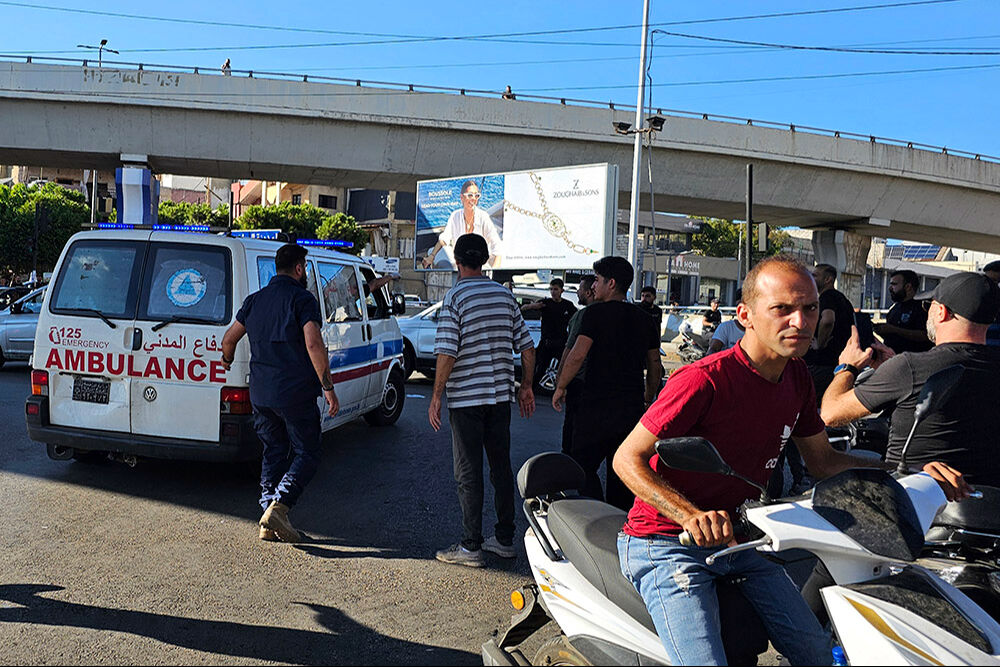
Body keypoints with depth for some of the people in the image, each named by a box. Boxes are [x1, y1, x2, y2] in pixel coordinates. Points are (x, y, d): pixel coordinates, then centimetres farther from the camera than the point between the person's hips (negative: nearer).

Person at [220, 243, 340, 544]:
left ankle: (269, 524, 14)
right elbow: (314, 345, -20)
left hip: (260, 393, 6)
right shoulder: (302, 299, -8)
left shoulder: (255, 300, 12)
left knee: (274, 452, 16)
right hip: (295, 393, -6)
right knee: (306, 454, 5)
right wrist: (328, 387, -17)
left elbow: (229, 339, 19)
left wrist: (227, 362, 40)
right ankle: (278, 506, -13)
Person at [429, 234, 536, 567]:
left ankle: (471, 546, 6)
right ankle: (504, 539, 21)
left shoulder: (456, 296, -10)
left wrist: (436, 396, -9)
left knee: (469, 474, 1)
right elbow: (527, 346, 8)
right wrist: (526, 386, 18)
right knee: (501, 467, 13)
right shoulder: (504, 294, 7)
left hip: (466, 399, -5)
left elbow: (447, 353, -16)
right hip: (501, 395, 5)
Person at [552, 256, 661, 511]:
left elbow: (577, 355, -15)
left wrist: (560, 387, -4)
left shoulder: (596, 312, -7)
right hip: (632, 407, 6)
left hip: (597, 405, -6)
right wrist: (648, 399, 25)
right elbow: (654, 366, 15)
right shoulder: (644, 318, 12)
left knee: (583, 466, 2)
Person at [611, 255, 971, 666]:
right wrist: (690, 516, -36)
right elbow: (628, 459, -21)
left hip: (734, 535, 8)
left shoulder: (797, 378, 2)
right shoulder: (704, 380, -24)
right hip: (667, 545, -7)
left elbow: (823, 460, 14)